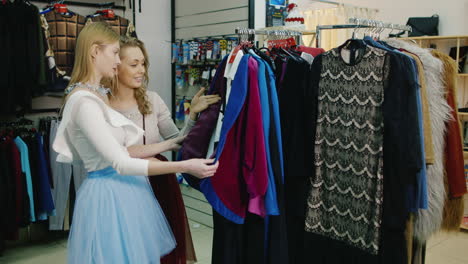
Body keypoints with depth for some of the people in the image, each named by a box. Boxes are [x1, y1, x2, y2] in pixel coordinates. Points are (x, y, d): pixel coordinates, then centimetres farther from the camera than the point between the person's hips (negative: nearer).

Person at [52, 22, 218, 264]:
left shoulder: (97, 96, 10)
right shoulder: (84, 101, -19)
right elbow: (120, 163, -22)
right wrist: (184, 166, -23)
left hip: (122, 190, 9)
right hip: (109, 194, -9)